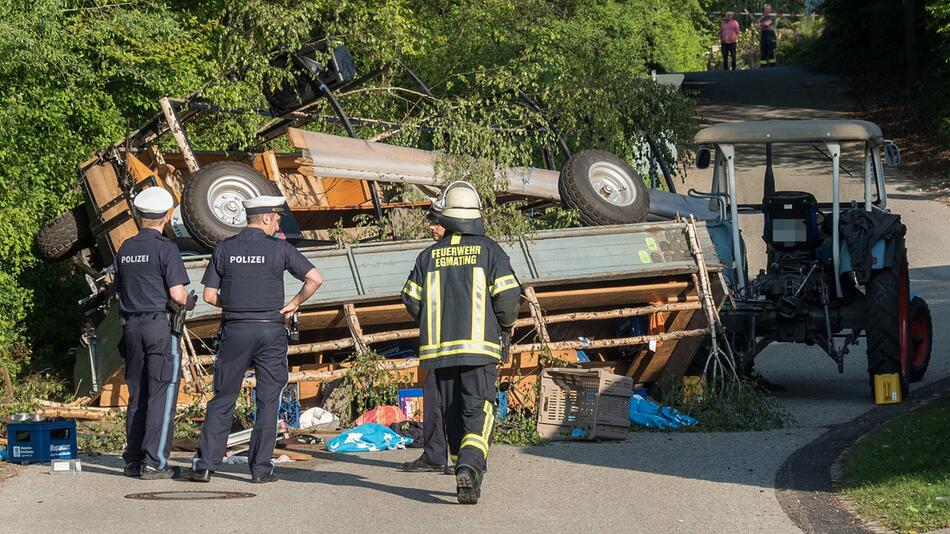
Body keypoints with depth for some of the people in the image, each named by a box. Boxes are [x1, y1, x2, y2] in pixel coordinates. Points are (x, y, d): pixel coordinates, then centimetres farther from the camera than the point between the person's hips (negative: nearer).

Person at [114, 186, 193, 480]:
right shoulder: (165, 248, -10)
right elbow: (177, 294, -15)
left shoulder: (125, 249, 10)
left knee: (137, 396, 13)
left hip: (131, 326, 6)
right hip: (159, 325, -6)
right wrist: (189, 301, 6)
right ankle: (154, 463, -8)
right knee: (162, 395, -4)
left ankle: (133, 460, 14)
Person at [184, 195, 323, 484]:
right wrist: (293, 304, 5)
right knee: (268, 402, 5)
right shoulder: (279, 248, -3)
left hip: (235, 330, 2)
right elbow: (315, 279, -8)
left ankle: (205, 465, 1)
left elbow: (209, 295, 2)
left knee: (222, 400, 6)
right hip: (270, 330, -2)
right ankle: (261, 468, 3)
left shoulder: (225, 248, 3)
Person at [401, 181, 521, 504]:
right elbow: (507, 296, -9)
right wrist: (507, 324, 11)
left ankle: (468, 478, 16)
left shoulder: (430, 256, 6)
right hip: (480, 345, -3)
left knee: (452, 414, 12)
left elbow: (412, 301, 4)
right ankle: (470, 467, -28)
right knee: (479, 413, -6)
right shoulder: (489, 251, -2)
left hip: (439, 346, 3)